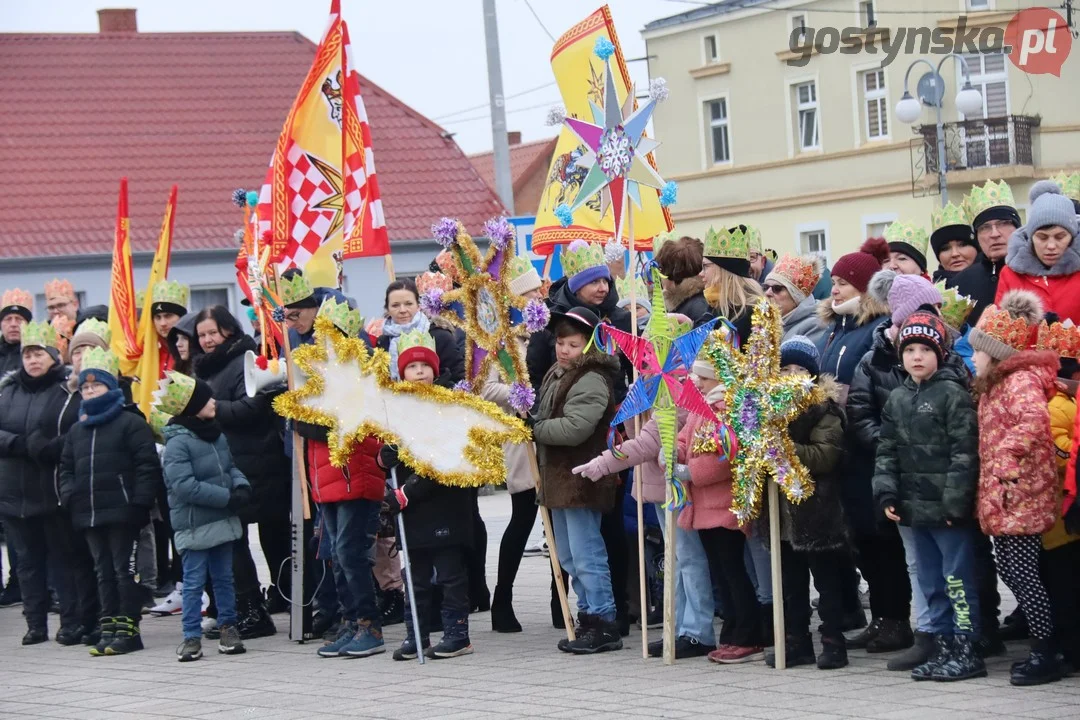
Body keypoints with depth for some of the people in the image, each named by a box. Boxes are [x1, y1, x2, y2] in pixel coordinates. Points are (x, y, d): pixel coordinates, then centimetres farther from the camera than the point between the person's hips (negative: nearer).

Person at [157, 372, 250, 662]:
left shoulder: (216, 435, 7)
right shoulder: (177, 442, -17)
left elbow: (230, 467, 18)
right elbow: (185, 485, -23)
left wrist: (241, 486, -5)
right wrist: (227, 497, -21)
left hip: (223, 519, 7)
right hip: (194, 525, -7)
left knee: (224, 577, 14)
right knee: (194, 581, 0)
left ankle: (228, 627, 23)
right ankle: (192, 636, 5)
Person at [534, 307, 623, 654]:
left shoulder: (591, 381, -16)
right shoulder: (556, 374, 14)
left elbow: (573, 428, -26)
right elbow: (546, 416, 24)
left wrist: (534, 429, -15)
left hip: (581, 479, -10)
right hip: (558, 477, 10)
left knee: (586, 555, -7)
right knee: (568, 557, 15)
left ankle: (604, 625, -3)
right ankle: (588, 617, 23)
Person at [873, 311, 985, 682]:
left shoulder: (952, 393, -8)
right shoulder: (896, 400, 13)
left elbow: (965, 452, -13)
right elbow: (887, 452, 14)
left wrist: (956, 501, -17)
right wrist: (886, 494, 2)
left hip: (949, 510, -7)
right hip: (915, 508, 7)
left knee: (958, 579, -3)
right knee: (930, 582, 12)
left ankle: (967, 651, 2)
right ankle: (943, 647, 20)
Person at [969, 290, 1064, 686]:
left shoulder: (1021, 381, -14)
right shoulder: (995, 385, 18)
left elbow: (1035, 420, -33)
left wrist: (1008, 455, -32)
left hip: (1021, 496, -10)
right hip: (1002, 497, 10)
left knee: (1022, 572, -7)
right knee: (1010, 570, 12)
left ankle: (1046, 655, -1)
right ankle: (1044, 646, 20)